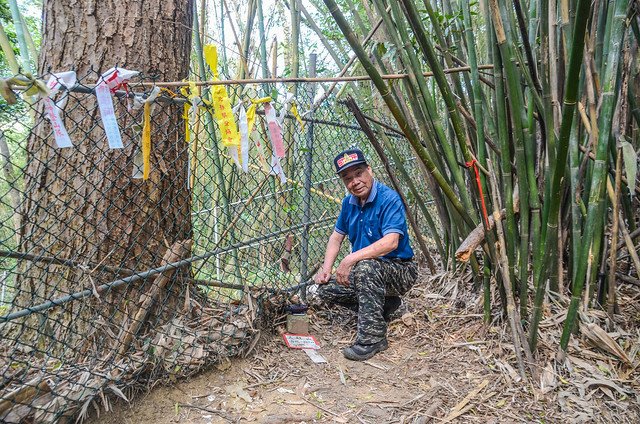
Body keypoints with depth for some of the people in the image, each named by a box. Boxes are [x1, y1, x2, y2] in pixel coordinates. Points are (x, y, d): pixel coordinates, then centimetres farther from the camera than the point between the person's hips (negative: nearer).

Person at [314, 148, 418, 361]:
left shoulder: (389, 199, -20)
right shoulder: (349, 203, 4)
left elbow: (390, 242, -33)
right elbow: (336, 237, 13)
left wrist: (350, 259, -34)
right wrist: (326, 269, -2)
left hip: (400, 271, -8)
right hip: (367, 272, 8)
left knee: (366, 267, -37)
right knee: (326, 289, -6)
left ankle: (372, 337, -25)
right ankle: (383, 304, 11)